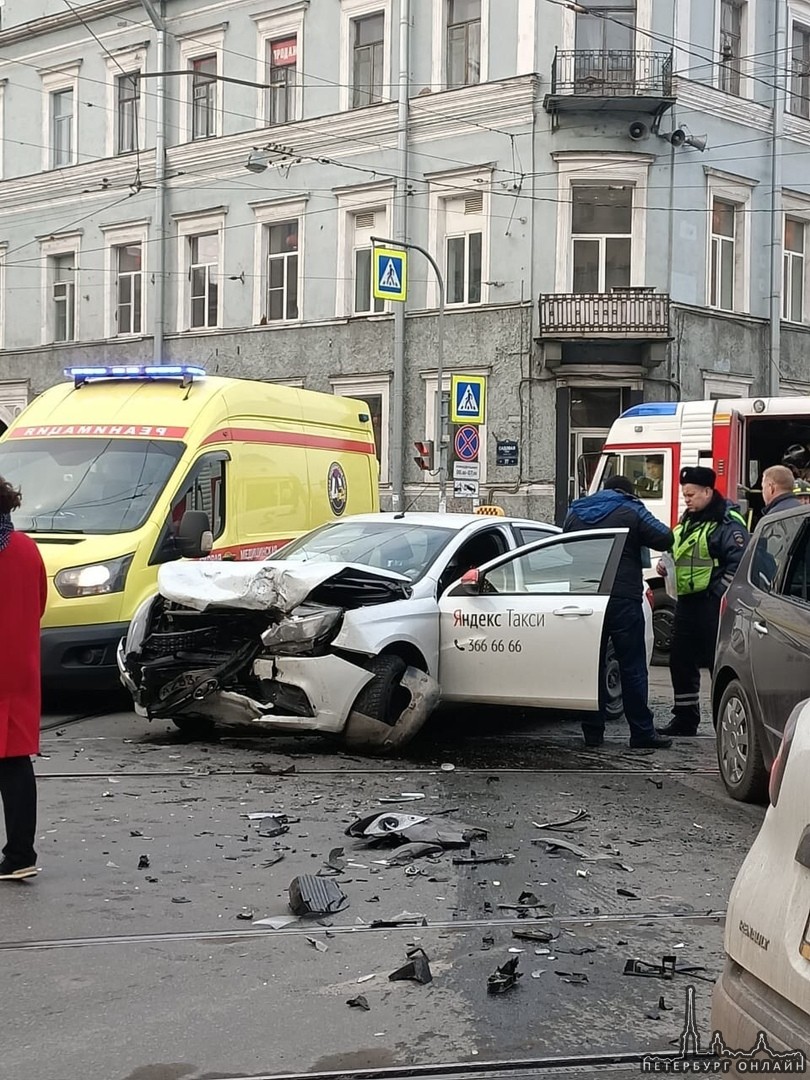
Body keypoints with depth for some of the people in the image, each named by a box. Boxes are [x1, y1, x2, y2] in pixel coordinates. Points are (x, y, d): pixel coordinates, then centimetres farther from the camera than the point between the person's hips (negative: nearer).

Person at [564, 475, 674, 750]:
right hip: (623, 599, -5)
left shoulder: (576, 512, 13)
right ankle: (642, 732, 0)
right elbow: (664, 539, -8)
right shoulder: (631, 511, -2)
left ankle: (593, 732, 9)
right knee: (632, 667, -1)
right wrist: (637, 538, 10)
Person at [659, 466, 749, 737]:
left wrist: (719, 594, -21)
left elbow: (738, 563, -18)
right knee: (681, 662, 11)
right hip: (687, 601, 9)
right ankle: (685, 719, 21)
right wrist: (666, 566, 9)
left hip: (712, 604, -9)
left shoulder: (728, 522, -11)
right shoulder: (688, 521, 18)